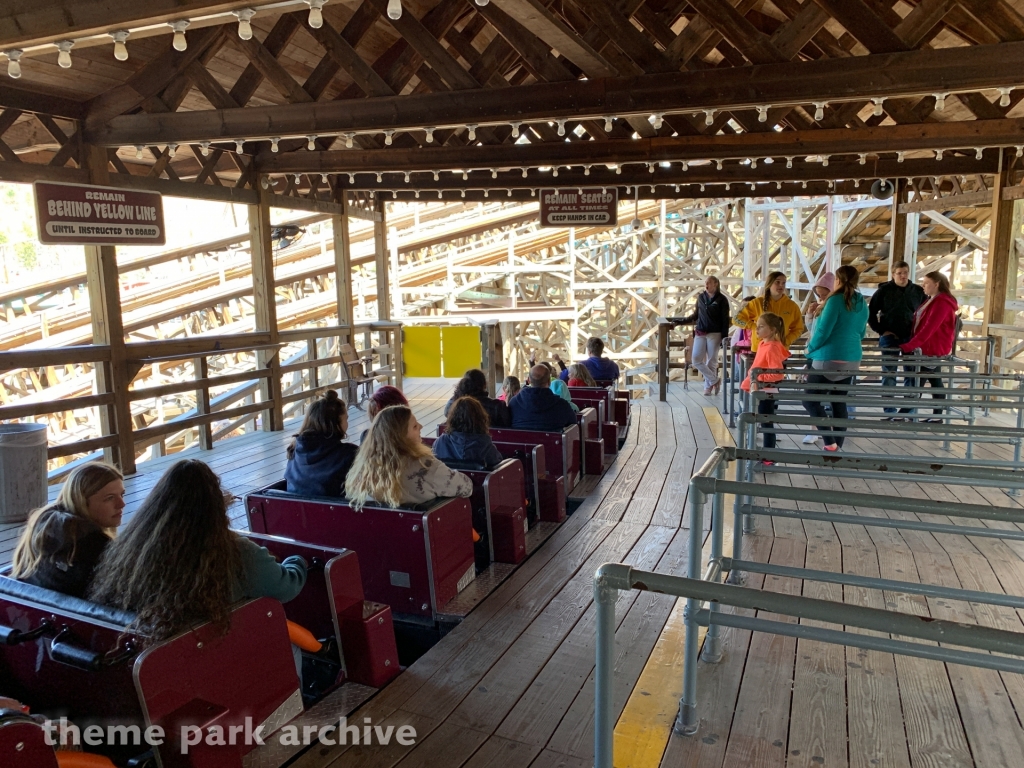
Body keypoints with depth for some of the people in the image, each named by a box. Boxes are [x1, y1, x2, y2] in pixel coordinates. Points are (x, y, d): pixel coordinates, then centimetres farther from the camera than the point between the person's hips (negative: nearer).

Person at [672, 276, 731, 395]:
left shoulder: (722, 299, -4)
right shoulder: (701, 297, 7)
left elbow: (725, 320, -5)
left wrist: (724, 337, -11)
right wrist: (681, 321, 11)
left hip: (714, 334, -4)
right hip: (700, 334, 4)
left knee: (711, 361, 2)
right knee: (696, 360, -3)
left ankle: (708, 387, 14)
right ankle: (715, 381, 10)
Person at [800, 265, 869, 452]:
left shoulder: (836, 300, -13)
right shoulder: (862, 304, 9)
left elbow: (823, 330, -15)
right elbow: (860, 333, 19)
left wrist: (811, 348, -1)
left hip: (829, 358, -8)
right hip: (852, 359, 8)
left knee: (810, 400, -1)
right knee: (840, 402, 13)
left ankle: (829, 442, -11)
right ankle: (837, 445, 16)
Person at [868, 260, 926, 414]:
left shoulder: (918, 291, 4)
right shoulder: (884, 290, -4)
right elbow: (870, 313, 0)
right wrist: (881, 331, -6)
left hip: (911, 338, 3)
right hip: (890, 338, -2)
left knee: (912, 374, 6)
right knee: (889, 374, 2)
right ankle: (889, 410, 8)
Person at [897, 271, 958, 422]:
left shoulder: (942, 303, -17)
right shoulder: (932, 300, 14)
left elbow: (929, 328, -24)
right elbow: (920, 323, 16)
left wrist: (909, 346, -25)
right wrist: (911, 343, 8)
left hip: (932, 350, -10)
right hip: (928, 348, 10)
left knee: (917, 383, -7)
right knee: (935, 382, 10)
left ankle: (901, 416, -5)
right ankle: (937, 417, 14)